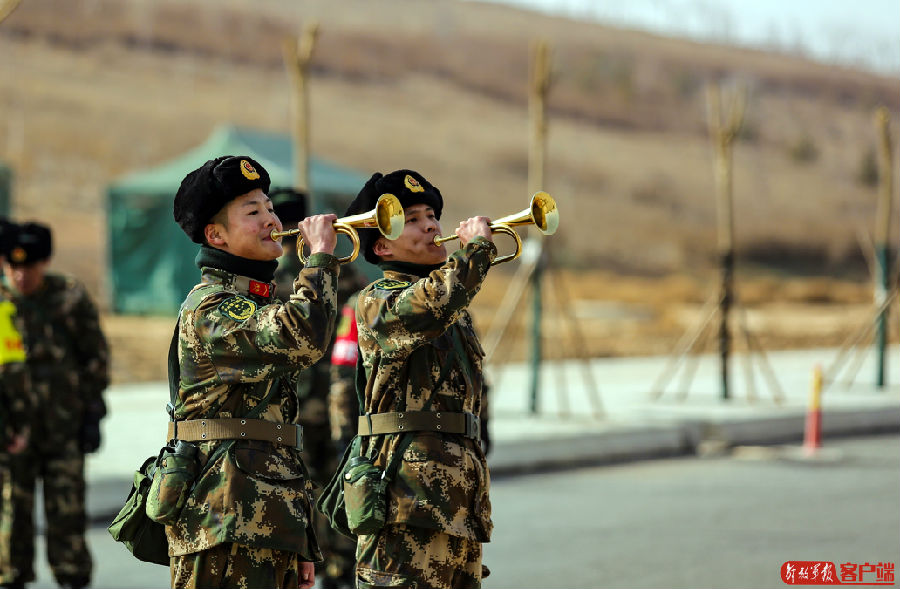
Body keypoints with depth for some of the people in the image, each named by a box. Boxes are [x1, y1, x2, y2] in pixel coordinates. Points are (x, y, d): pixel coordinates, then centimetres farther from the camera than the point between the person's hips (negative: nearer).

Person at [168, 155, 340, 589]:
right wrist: (321, 254, -14)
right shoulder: (210, 309, -10)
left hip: (271, 520, 9)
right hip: (228, 524, -9)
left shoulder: (260, 306, 22)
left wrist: (301, 543, 22)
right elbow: (303, 338, -29)